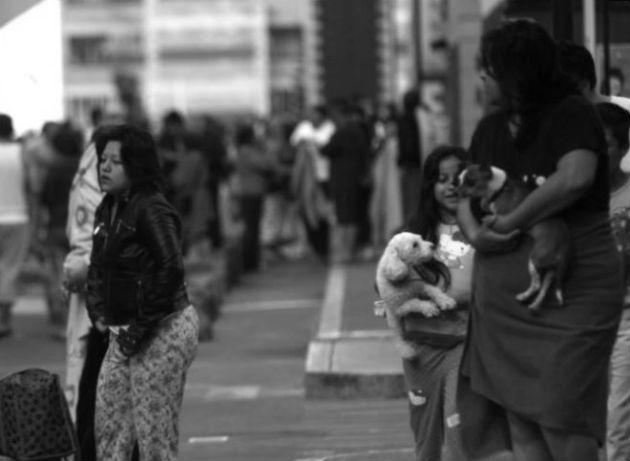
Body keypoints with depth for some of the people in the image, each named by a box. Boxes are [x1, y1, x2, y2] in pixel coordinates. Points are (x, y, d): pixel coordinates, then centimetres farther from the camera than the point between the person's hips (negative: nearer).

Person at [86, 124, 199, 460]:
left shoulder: (151, 210, -17)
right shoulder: (107, 210, 11)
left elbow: (171, 269, -26)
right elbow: (97, 265, 24)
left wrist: (142, 327, -21)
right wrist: (97, 312, 9)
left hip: (163, 332, -9)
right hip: (124, 334, 9)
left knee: (154, 433, -4)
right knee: (108, 422, 11)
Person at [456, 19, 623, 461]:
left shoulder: (573, 114, -9)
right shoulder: (491, 129, 13)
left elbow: (575, 177, -26)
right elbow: (465, 193, 14)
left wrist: (510, 221, -19)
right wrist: (474, 232, -8)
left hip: (572, 290, -7)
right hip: (502, 295, 7)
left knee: (560, 416, -9)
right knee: (518, 417, 3)